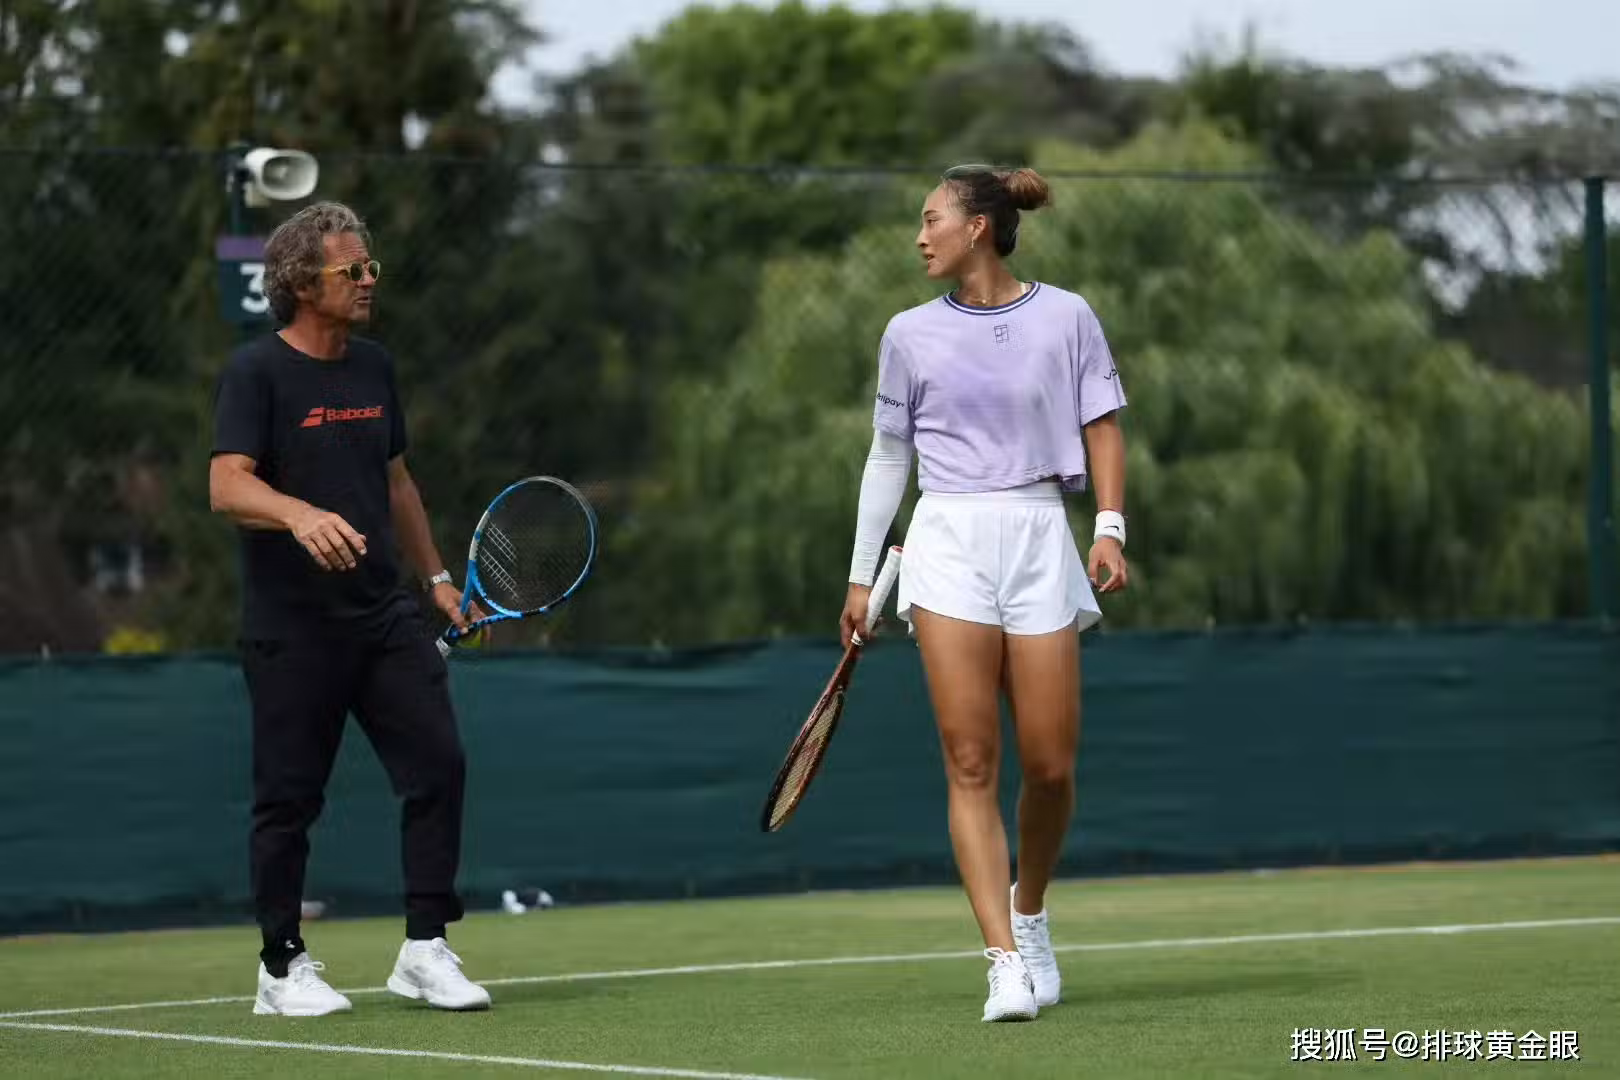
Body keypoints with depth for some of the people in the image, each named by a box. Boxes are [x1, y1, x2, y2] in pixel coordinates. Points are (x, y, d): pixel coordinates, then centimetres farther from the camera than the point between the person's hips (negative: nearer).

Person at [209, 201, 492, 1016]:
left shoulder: (375, 367, 12)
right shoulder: (256, 371, -8)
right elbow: (227, 486, -20)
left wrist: (435, 574, 22)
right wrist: (300, 515, -38)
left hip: (384, 614, 6)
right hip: (292, 630, -6)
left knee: (438, 764, -5)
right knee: (289, 796, 1)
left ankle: (425, 951, 3)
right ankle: (282, 968, 13)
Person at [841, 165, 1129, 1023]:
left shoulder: (1065, 318, 5)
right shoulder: (911, 334, 10)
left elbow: (1102, 429, 7)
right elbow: (888, 455, 15)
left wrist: (1111, 526, -7)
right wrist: (860, 574, 13)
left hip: (1039, 535, 0)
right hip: (949, 541, 0)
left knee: (1050, 765, -2)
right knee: (971, 763, -10)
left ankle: (1028, 912, 26)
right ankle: (1005, 962, -13)